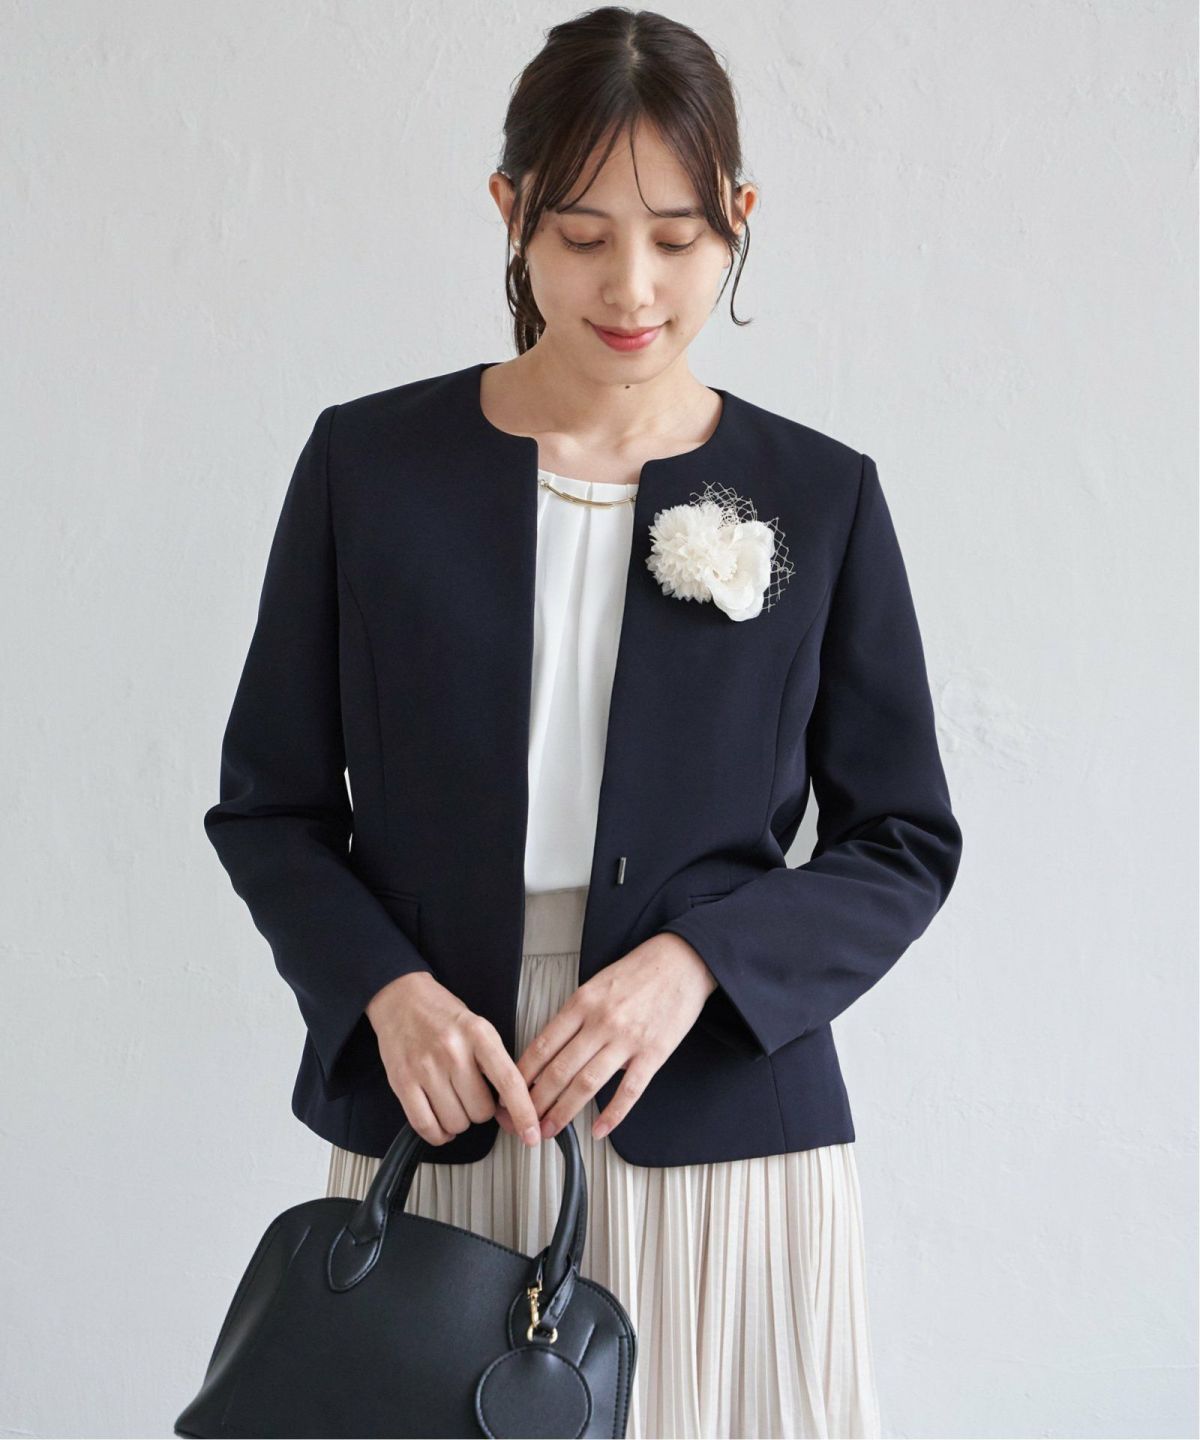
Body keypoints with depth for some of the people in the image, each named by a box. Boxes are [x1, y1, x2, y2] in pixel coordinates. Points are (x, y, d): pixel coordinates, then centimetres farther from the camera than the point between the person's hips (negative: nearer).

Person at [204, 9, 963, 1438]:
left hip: (721, 1127, 0)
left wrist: (696, 960, -14)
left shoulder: (821, 498, -1)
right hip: (430, 1124, 1)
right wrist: (387, 988, -13)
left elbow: (905, 839, 3)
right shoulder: (367, 460, 0)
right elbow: (266, 802, 4)